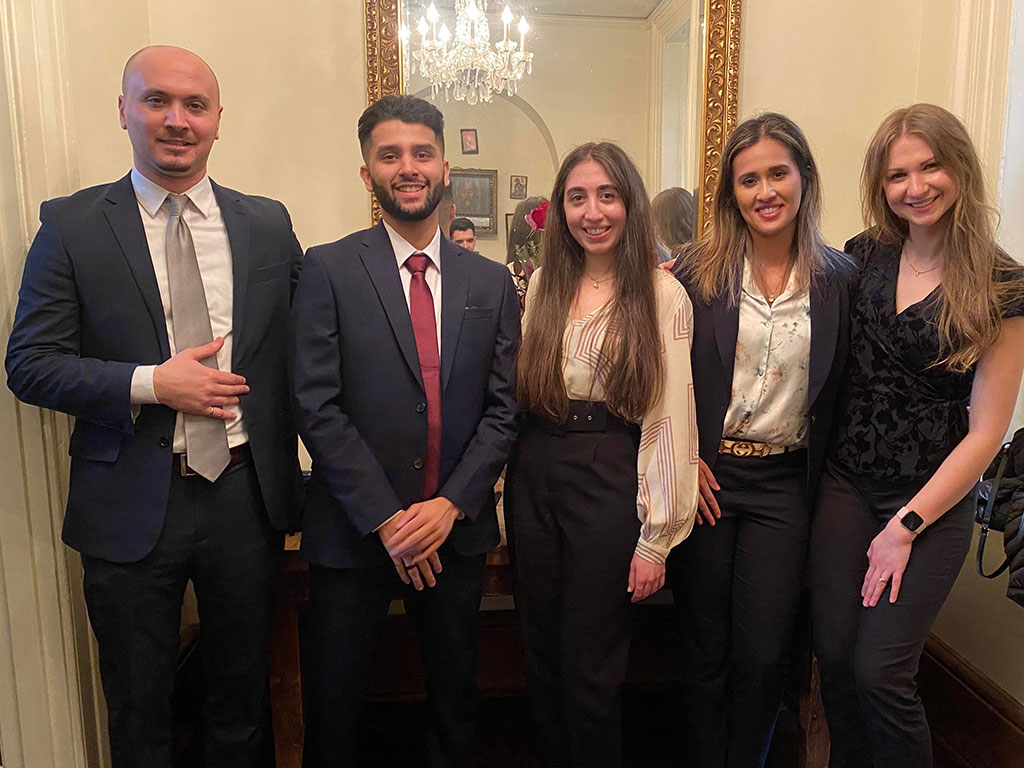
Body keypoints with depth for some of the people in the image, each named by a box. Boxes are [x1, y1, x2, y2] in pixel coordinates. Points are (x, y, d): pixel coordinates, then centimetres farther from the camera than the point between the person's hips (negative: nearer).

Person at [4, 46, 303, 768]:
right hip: (131, 502, -1)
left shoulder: (268, 224, 3)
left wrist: (289, 474, 0)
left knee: (242, 703, 20)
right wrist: (152, 384, -17)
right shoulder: (71, 225, -2)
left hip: (246, 494, 2)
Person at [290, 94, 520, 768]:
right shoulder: (328, 270, -4)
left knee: (456, 699, 19)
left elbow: (504, 409, 1)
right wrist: (385, 518, -14)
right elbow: (316, 408, -10)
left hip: (458, 529, 3)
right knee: (334, 702, 14)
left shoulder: (491, 282, 4)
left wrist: (451, 504, -10)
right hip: (354, 532, -2)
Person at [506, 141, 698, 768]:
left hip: (611, 480, -4)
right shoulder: (544, 285, 8)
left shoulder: (662, 295, -5)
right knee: (541, 656, 17)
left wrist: (656, 539, -8)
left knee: (588, 668, 7)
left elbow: (668, 418, -7)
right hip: (534, 475, 5)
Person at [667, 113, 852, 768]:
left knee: (764, 653, 6)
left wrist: (822, 482, 2)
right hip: (705, 476, -1)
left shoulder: (839, 277, 1)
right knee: (706, 646, 11)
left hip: (784, 484, 1)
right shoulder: (697, 270, -3)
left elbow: (838, 390, 5)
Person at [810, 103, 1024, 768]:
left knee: (880, 670, -2)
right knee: (835, 657, 7)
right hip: (846, 484, 3)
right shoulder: (864, 257, 2)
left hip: (933, 500, -3)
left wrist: (906, 526, -11)